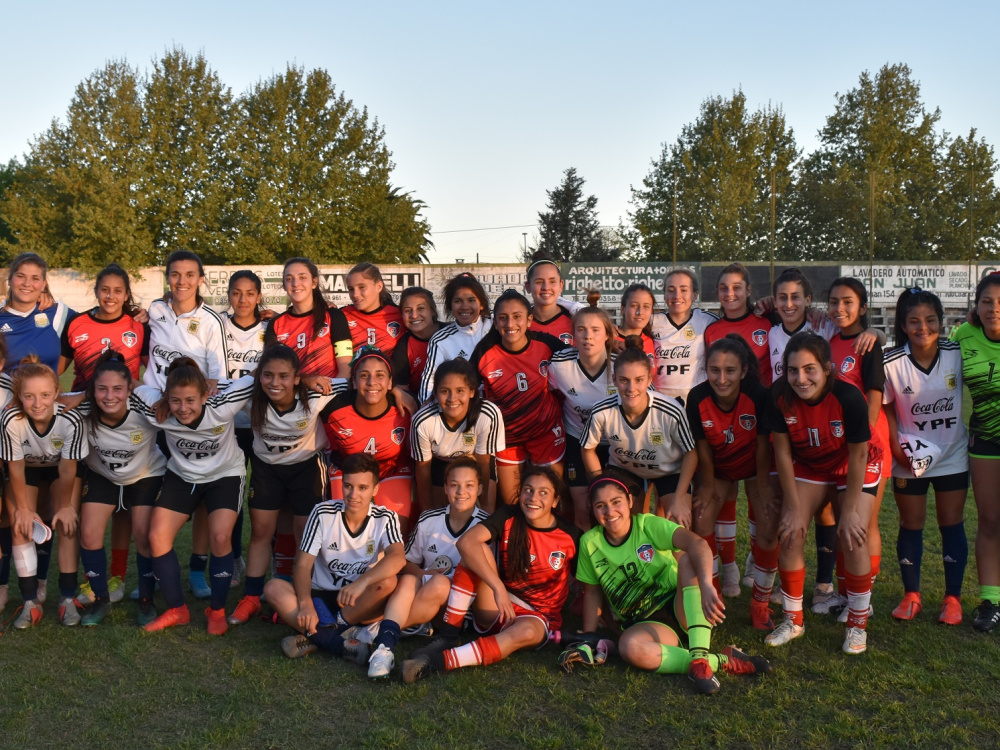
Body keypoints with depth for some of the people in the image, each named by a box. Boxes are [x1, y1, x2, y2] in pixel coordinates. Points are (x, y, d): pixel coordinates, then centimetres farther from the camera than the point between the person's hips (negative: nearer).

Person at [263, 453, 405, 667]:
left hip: (359, 602, -1)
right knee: (273, 588, -25)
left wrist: (361, 583, -43)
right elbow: (303, 564, -11)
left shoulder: (384, 519, -7)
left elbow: (398, 558, -27)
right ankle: (339, 641, -36)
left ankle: (317, 636, -27)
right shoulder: (323, 513, -6)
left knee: (388, 581, -32)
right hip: (320, 597, 1)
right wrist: (306, 604, -29)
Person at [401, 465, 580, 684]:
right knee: (480, 549, -22)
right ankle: (447, 637, -25)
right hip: (497, 610, 1)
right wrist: (498, 587, -32)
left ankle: (438, 661, -43)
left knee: (526, 632, -39)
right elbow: (466, 542, -22)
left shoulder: (571, 536, -4)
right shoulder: (508, 517, -5)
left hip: (538, 618, -1)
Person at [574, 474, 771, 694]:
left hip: (681, 608, -1)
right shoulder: (590, 543, -2)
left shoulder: (649, 525, -11)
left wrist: (706, 586, -46)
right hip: (643, 623, 1)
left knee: (687, 559, -30)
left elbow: (697, 543, -29)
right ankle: (723, 661, -27)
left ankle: (700, 658, -38)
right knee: (629, 646, -35)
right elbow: (592, 592, 11)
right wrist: (589, 636, 2)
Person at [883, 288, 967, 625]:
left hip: (952, 456, 1)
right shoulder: (891, 363, -16)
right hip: (910, 459, -1)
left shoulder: (958, 353, -13)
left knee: (952, 524, 7)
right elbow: (886, 408, -7)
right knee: (911, 526, 7)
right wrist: (898, 449, -13)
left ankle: (953, 598, 19)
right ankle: (911, 596, 22)